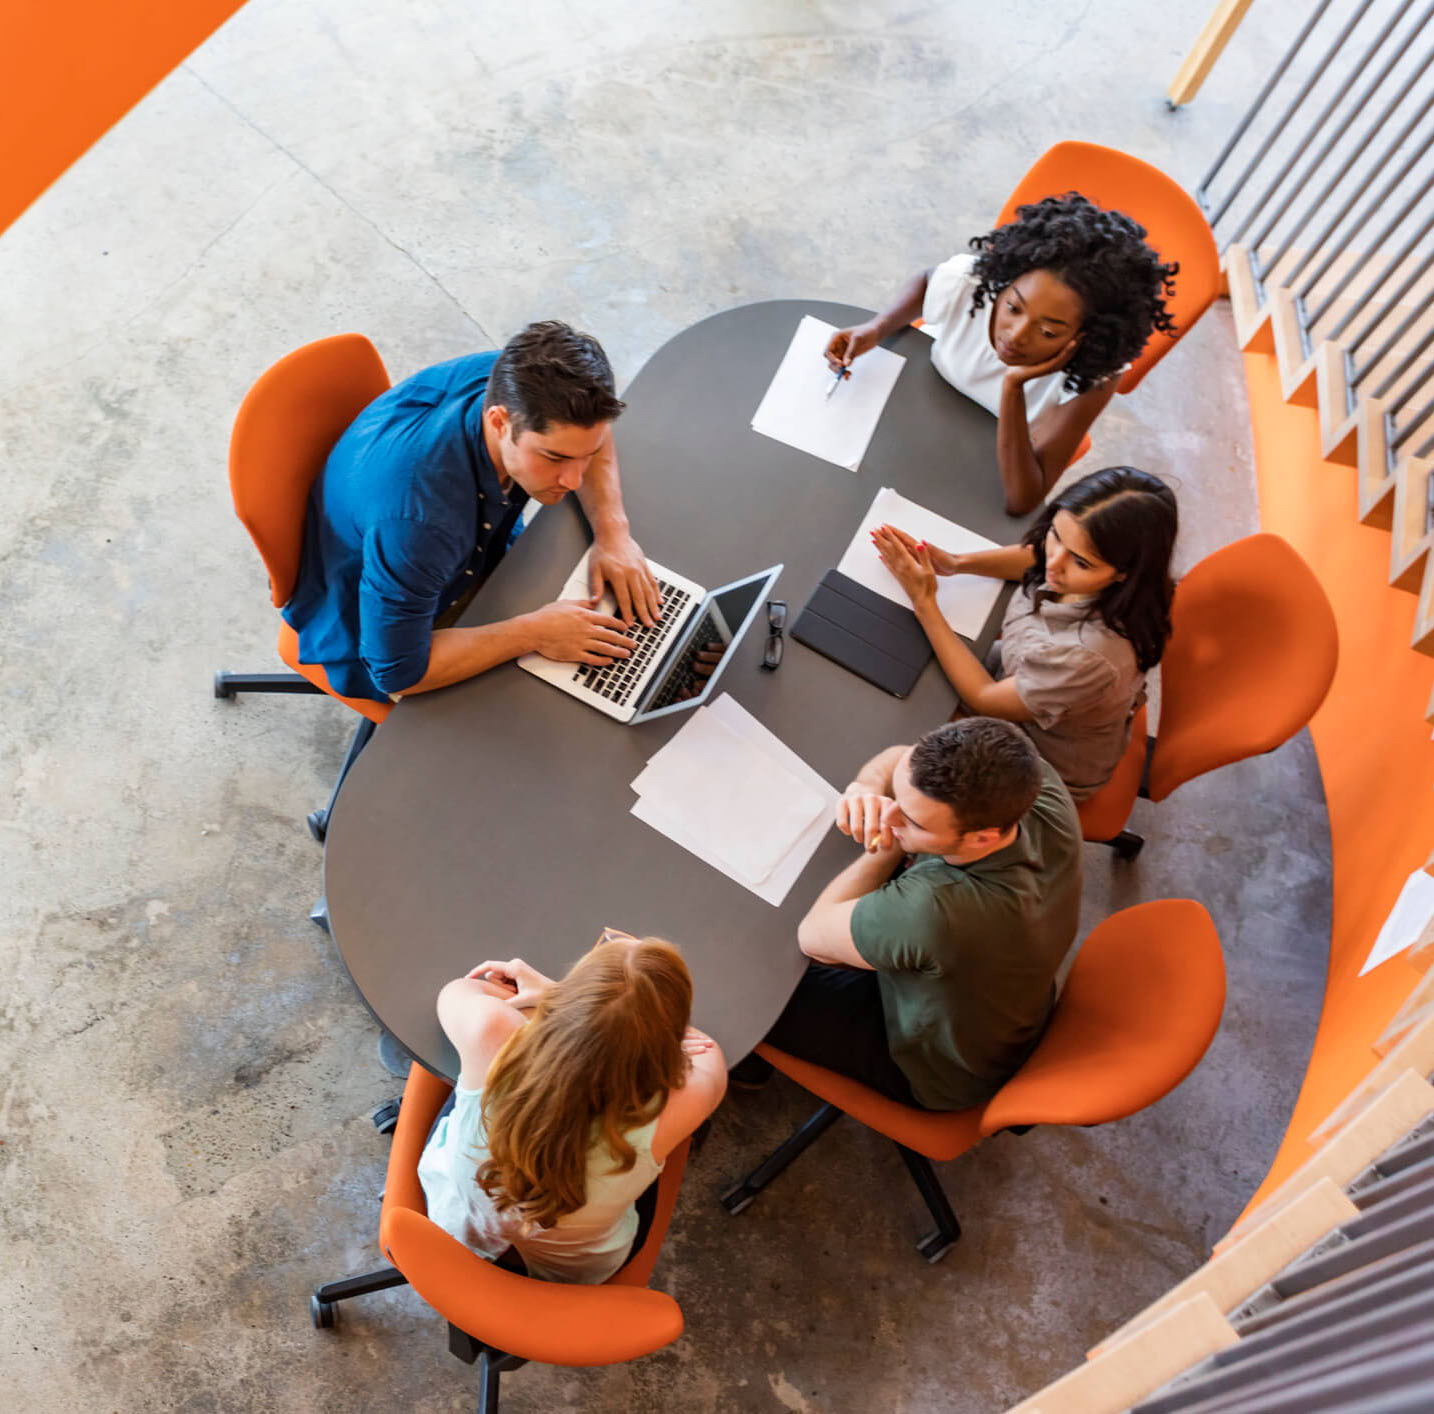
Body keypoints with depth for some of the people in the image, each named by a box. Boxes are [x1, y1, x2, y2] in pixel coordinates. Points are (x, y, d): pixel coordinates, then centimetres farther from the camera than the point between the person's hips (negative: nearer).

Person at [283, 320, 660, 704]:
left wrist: (613, 531, -17)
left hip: (479, 556, 7)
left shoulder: (514, 381, -26)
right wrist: (534, 633, -33)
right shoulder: (415, 517, -46)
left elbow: (590, 433, -1)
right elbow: (397, 671, -36)